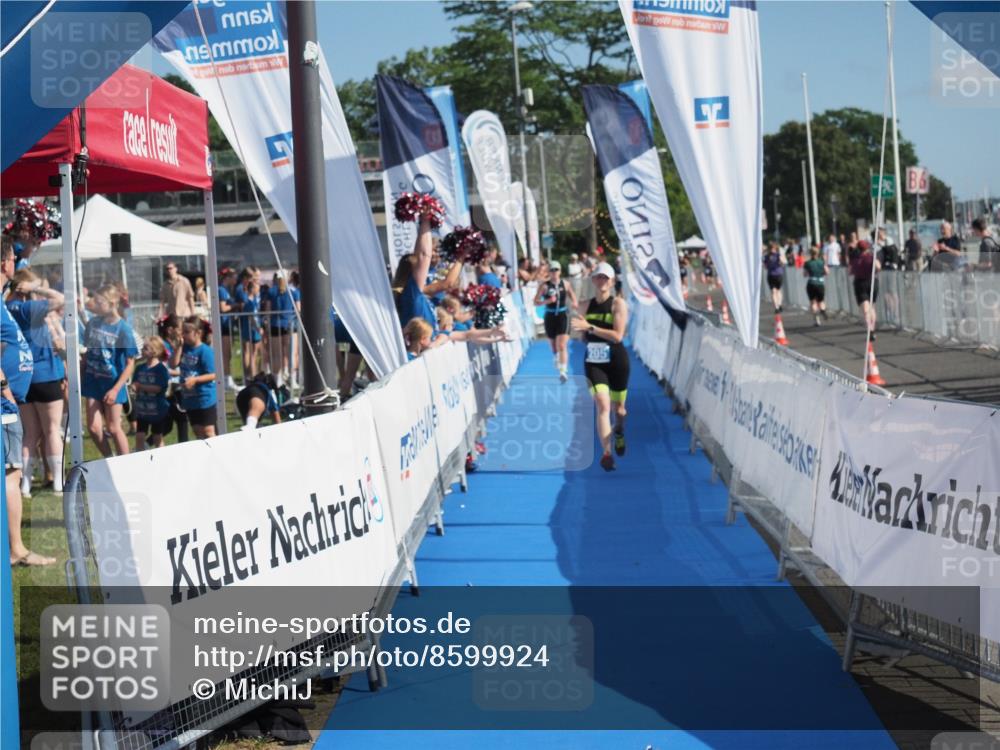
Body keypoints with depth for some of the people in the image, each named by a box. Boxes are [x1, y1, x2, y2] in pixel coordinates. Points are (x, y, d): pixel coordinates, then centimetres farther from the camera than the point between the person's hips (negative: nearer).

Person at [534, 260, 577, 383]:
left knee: (562, 345, -14)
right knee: (553, 345, 14)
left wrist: (574, 302, -1)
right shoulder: (544, 285, -5)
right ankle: (556, 359, 45)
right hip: (550, 317, 1)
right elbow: (535, 302, -8)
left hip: (563, 316, -1)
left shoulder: (565, 284, 1)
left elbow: (572, 296, 19)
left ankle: (563, 371, -22)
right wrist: (547, 301, -24)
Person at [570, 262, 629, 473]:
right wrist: (582, 331, -4)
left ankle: (619, 432, 48)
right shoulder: (585, 306, 2)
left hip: (617, 361, -2)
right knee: (602, 405, -15)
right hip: (593, 362, 2)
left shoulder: (618, 303, -10)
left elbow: (618, 335, -21)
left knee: (618, 407, 13)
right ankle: (606, 453, -17)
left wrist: (590, 327, -26)